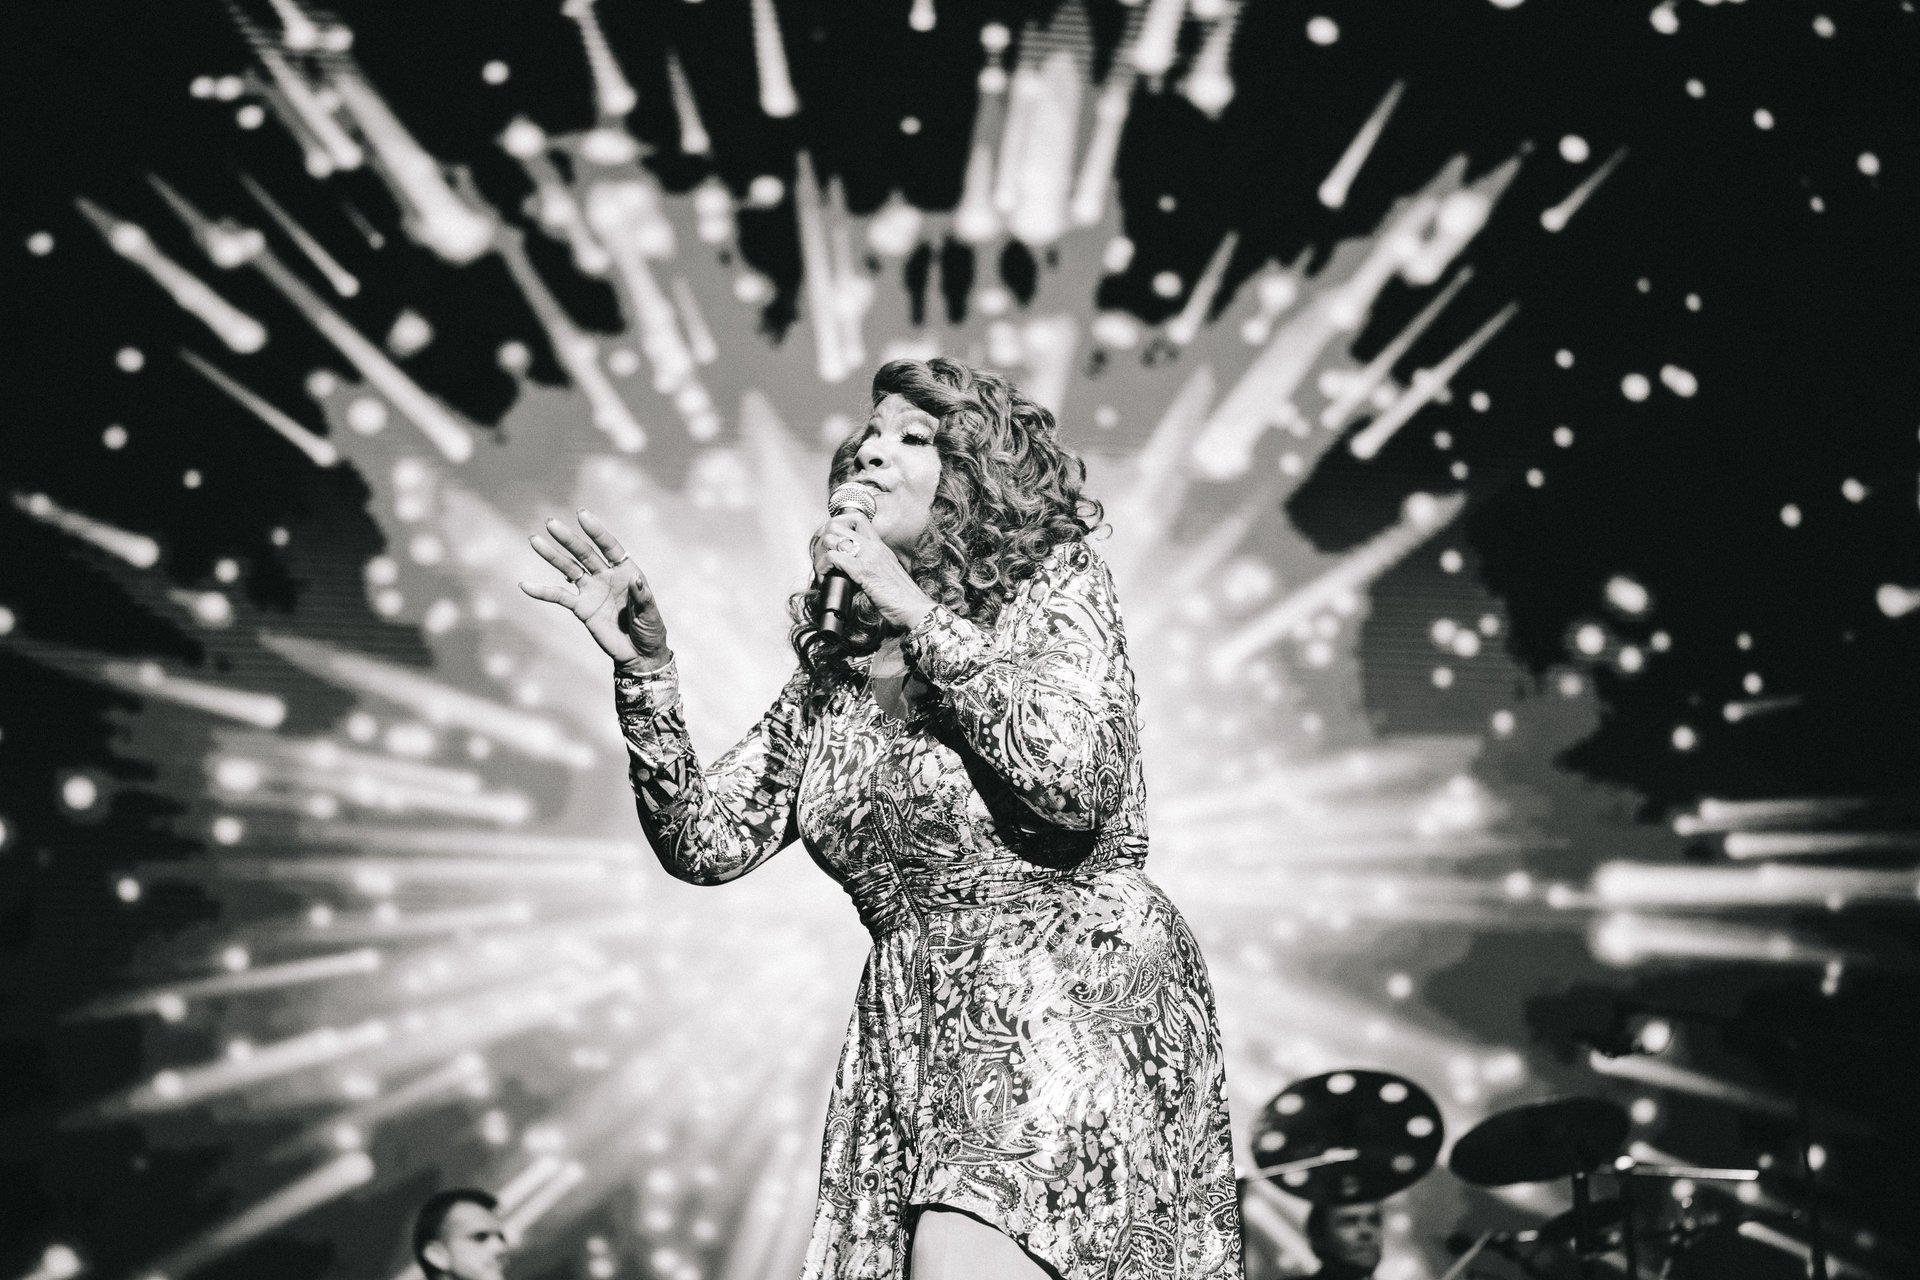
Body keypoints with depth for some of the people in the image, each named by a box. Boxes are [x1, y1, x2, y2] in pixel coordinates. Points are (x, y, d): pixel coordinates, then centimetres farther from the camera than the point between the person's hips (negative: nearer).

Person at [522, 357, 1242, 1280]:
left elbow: (1076, 784, -16)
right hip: (915, 1033, 5)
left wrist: (916, 611, -11)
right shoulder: (830, 671, 14)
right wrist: (644, 670, -5)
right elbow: (708, 844, 8)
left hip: (1074, 1003, -5)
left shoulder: (1055, 587, 2)